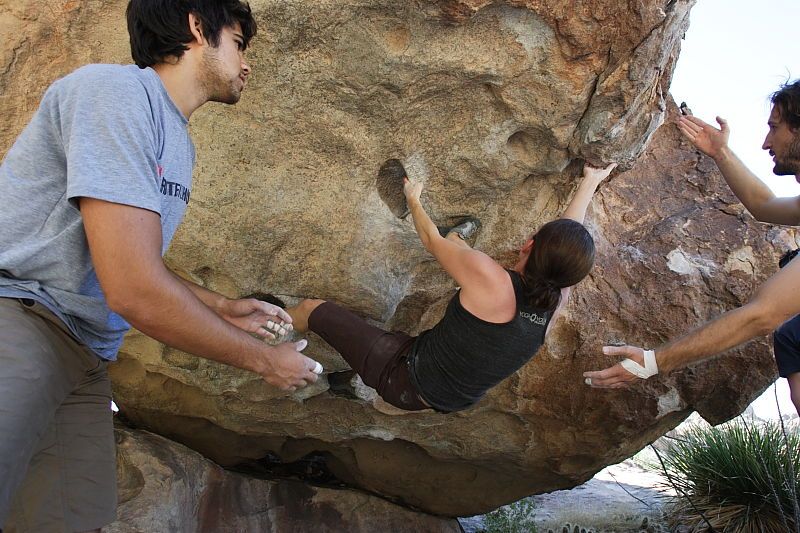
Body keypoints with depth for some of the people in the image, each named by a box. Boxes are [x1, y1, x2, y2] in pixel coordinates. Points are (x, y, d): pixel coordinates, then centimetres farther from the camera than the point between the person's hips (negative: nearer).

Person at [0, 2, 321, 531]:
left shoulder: (179, 146, 14)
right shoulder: (115, 90, -16)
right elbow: (134, 290, -23)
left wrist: (222, 307, 17)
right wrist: (263, 359, -12)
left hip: (84, 356, 9)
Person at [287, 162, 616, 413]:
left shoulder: (489, 279, -32)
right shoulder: (555, 302, -15)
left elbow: (431, 241, -13)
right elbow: (568, 237, 4)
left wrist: (413, 199, 8)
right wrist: (591, 180, 21)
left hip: (405, 380, -5)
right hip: (457, 401, 6)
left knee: (311, 309, 7)